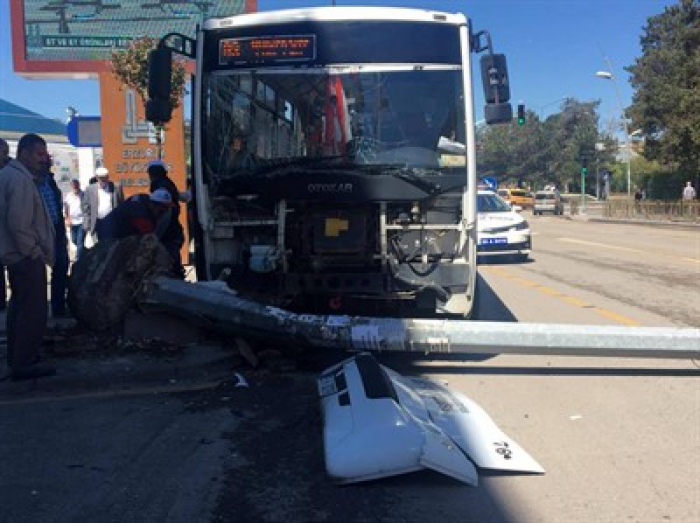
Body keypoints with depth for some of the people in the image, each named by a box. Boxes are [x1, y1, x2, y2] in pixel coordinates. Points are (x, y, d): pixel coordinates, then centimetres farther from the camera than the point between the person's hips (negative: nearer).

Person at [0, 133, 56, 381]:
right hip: (27, 257, -11)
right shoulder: (20, 180, -19)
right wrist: (34, 252, -15)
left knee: (20, 306, 20)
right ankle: (24, 364, 2)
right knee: (33, 310, -5)